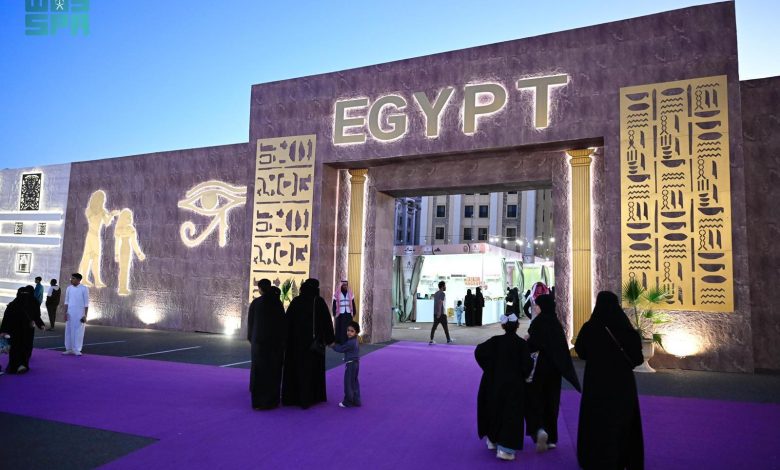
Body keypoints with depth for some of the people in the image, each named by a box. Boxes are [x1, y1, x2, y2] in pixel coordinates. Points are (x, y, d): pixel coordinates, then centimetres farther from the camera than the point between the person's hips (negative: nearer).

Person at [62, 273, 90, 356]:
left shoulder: (84, 288, -7)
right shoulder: (69, 288, 5)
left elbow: (86, 303, -6)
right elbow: (66, 301, 8)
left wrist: (85, 315, -11)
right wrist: (65, 312, -2)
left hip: (80, 313, -4)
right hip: (70, 313, 4)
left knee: (79, 331, -2)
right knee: (69, 331, 4)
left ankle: (77, 350, 2)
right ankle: (69, 349, 11)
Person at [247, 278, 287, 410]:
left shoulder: (255, 303, -6)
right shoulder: (277, 302, -5)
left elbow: (250, 322, 2)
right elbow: (283, 322, -2)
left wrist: (251, 338, 16)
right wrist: (283, 339, 8)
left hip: (259, 341, 0)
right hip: (275, 341, 0)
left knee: (259, 370, 7)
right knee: (273, 371, 8)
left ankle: (259, 401, 8)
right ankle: (271, 401, 12)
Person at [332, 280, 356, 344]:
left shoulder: (350, 293, 9)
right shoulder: (337, 294, -1)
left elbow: (353, 303, 12)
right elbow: (334, 304, 1)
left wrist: (354, 312, 8)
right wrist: (334, 313, -5)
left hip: (348, 314, 3)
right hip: (340, 314, -3)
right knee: (340, 328, -2)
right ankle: (339, 341, 4)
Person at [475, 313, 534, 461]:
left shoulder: (496, 340, -4)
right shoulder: (522, 343, -10)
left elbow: (479, 351, -10)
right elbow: (527, 365, -14)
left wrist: (488, 368, 4)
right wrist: (523, 375, 8)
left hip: (494, 383, 3)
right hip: (514, 385, -3)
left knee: (494, 410, 20)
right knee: (511, 415, 4)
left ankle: (492, 440, 32)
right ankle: (505, 449, -1)